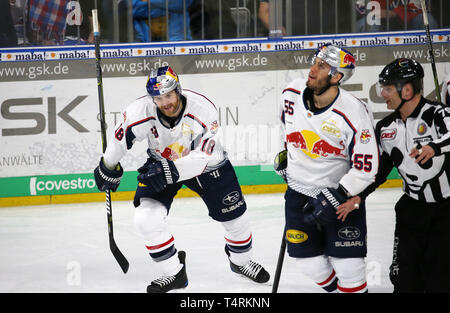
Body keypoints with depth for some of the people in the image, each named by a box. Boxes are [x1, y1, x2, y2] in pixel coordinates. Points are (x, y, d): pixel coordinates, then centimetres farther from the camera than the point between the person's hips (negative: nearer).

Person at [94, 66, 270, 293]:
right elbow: (121, 137, -9)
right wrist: (109, 167, 4)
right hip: (161, 163, 1)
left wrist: (169, 171, -48)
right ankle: (174, 274, 2)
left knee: (235, 215, 3)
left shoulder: (203, 109, -34)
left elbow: (203, 157, -38)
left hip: (206, 164, -1)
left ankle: (240, 261, 36)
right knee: (146, 219, -16)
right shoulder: (142, 112, -29)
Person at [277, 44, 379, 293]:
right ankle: (336, 289, 29)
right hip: (300, 189, 4)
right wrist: (286, 152, 21)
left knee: (347, 266, -8)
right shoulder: (292, 93, -9)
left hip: (343, 191, -4)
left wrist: (335, 197, -24)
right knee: (310, 263, 4)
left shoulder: (354, 114, -24)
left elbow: (365, 168, -19)